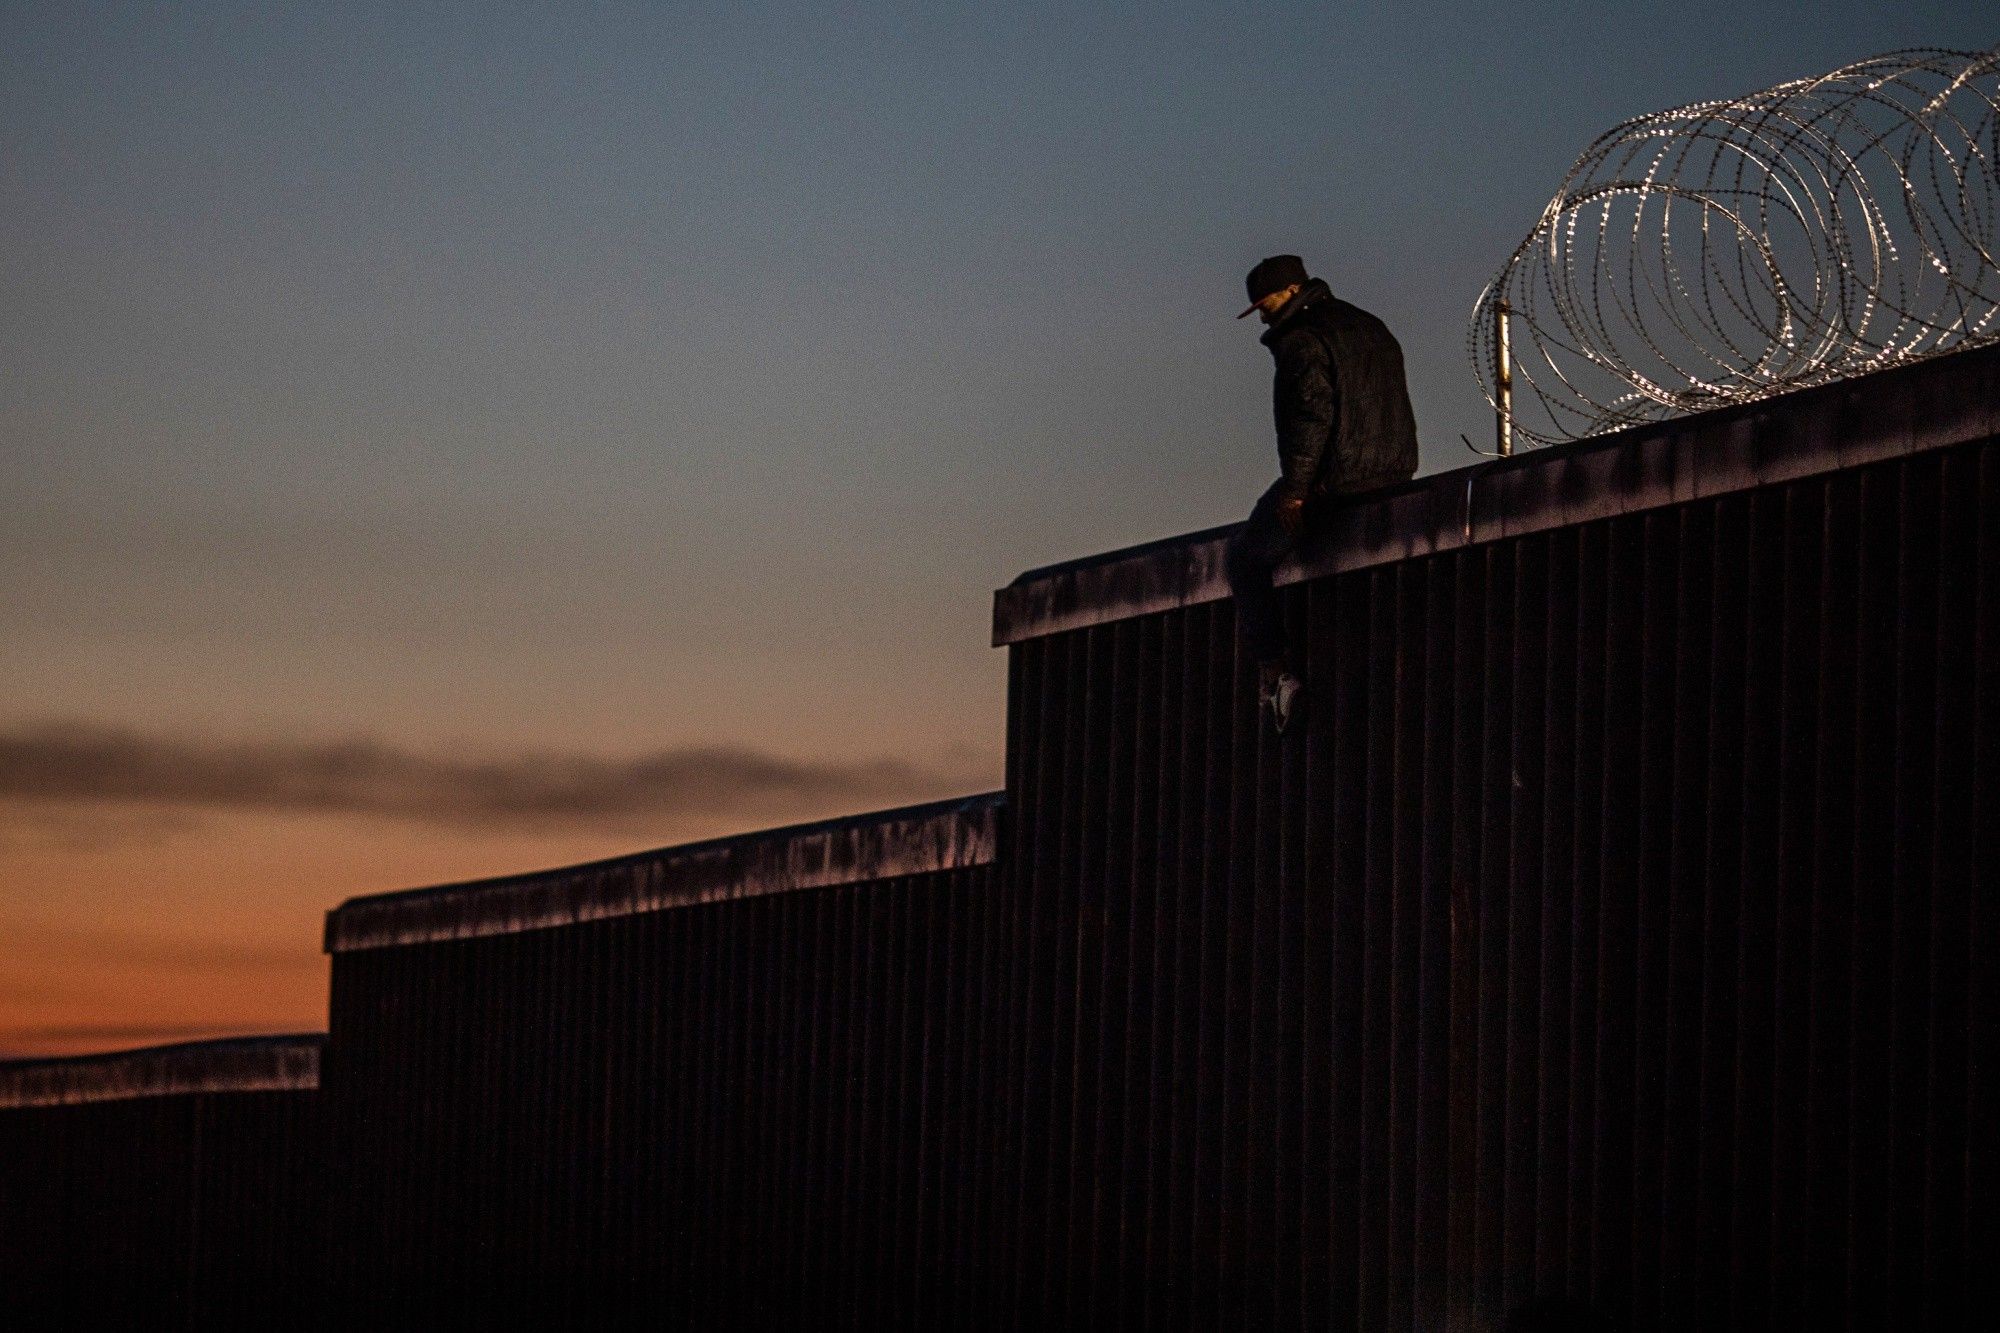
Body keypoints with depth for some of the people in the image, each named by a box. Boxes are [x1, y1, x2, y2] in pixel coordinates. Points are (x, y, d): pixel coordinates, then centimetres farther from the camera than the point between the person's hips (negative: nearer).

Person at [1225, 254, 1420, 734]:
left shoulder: (1301, 339, -10)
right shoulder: (1370, 328, 19)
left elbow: (1312, 412, -22)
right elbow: (1392, 407, 21)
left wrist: (1294, 488, -20)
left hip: (1333, 479, -9)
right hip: (1393, 473, 9)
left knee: (1247, 559, 7)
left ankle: (1275, 669, -7)